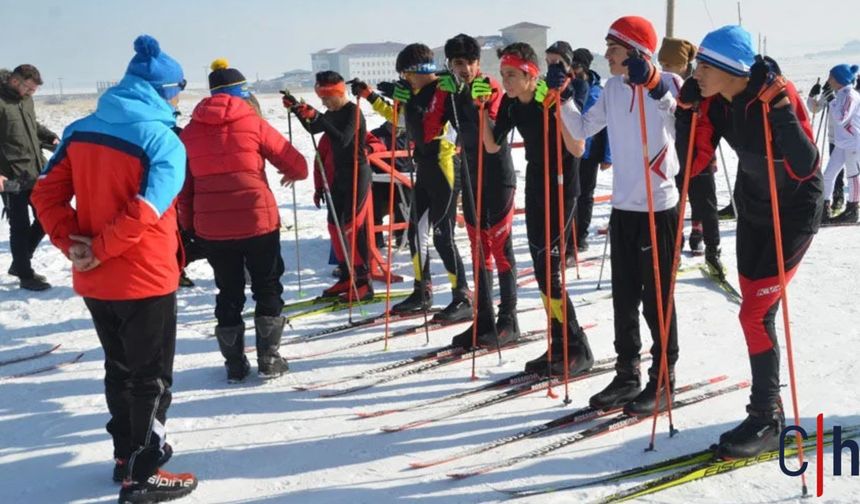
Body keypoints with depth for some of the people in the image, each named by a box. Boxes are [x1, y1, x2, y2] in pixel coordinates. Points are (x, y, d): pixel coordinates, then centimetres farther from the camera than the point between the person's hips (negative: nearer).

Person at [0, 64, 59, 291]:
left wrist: (51, 139, 7)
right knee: (20, 226, 1)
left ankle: (19, 264, 31)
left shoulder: (26, 100, 12)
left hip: (37, 173, 8)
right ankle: (25, 275, 14)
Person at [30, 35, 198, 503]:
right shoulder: (164, 142, -16)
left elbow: (46, 192, 1)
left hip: (94, 282, 7)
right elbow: (143, 214, -26)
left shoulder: (81, 130, 4)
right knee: (151, 377, 8)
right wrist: (100, 250, -16)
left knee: (120, 368, 23)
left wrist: (72, 243, -3)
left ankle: (126, 454, 36)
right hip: (145, 280, -6)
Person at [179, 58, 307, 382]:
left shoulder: (190, 131, 7)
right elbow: (296, 164, -1)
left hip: (211, 227, 3)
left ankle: (235, 365, 19)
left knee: (228, 293, 15)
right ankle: (269, 361, 13)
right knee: (267, 288, 13)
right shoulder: (253, 123, -4)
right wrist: (292, 174, 21)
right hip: (258, 221, -3)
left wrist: (187, 225, 17)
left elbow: (183, 185, 9)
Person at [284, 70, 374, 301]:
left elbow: (343, 140, -27)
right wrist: (297, 109, 14)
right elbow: (313, 129, 26)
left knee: (352, 227, -11)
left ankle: (363, 282, -7)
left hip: (356, 176, -9)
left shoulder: (352, 111, -13)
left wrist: (318, 118, -31)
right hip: (337, 177, 9)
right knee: (336, 226, 9)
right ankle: (347, 277, 19)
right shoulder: (332, 114, 11)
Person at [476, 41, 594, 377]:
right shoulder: (511, 103, 1)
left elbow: (578, 150, -25)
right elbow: (492, 146, 7)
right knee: (541, 270, 6)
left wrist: (555, 108, -33)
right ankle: (559, 345, 15)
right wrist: (483, 108, -4)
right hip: (534, 187, 7)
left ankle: (577, 348, -1)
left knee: (548, 268, -12)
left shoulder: (558, 97, -18)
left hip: (561, 188, -7)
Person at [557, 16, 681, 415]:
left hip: (659, 207, -6)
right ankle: (627, 375, 24)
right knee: (624, 298, 12)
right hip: (622, 207, 6)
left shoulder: (665, 84, -10)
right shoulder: (612, 88, 8)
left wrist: (652, 84, -36)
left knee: (657, 299, 2)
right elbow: (582, 129, 14)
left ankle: (663, 380, 14)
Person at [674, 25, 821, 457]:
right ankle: (768, 407, 29)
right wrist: (685, 110, -16)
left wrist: (780, 108, -39)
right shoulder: (714, 102, -9)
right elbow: (693, 163, -7)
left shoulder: (777, 93, -27)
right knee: (756, 312, 12)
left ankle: (766, 421, 3)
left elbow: (805, 167, -32)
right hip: (752, 209, 7)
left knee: (755, 313, -10)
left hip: (794, 212, -7)